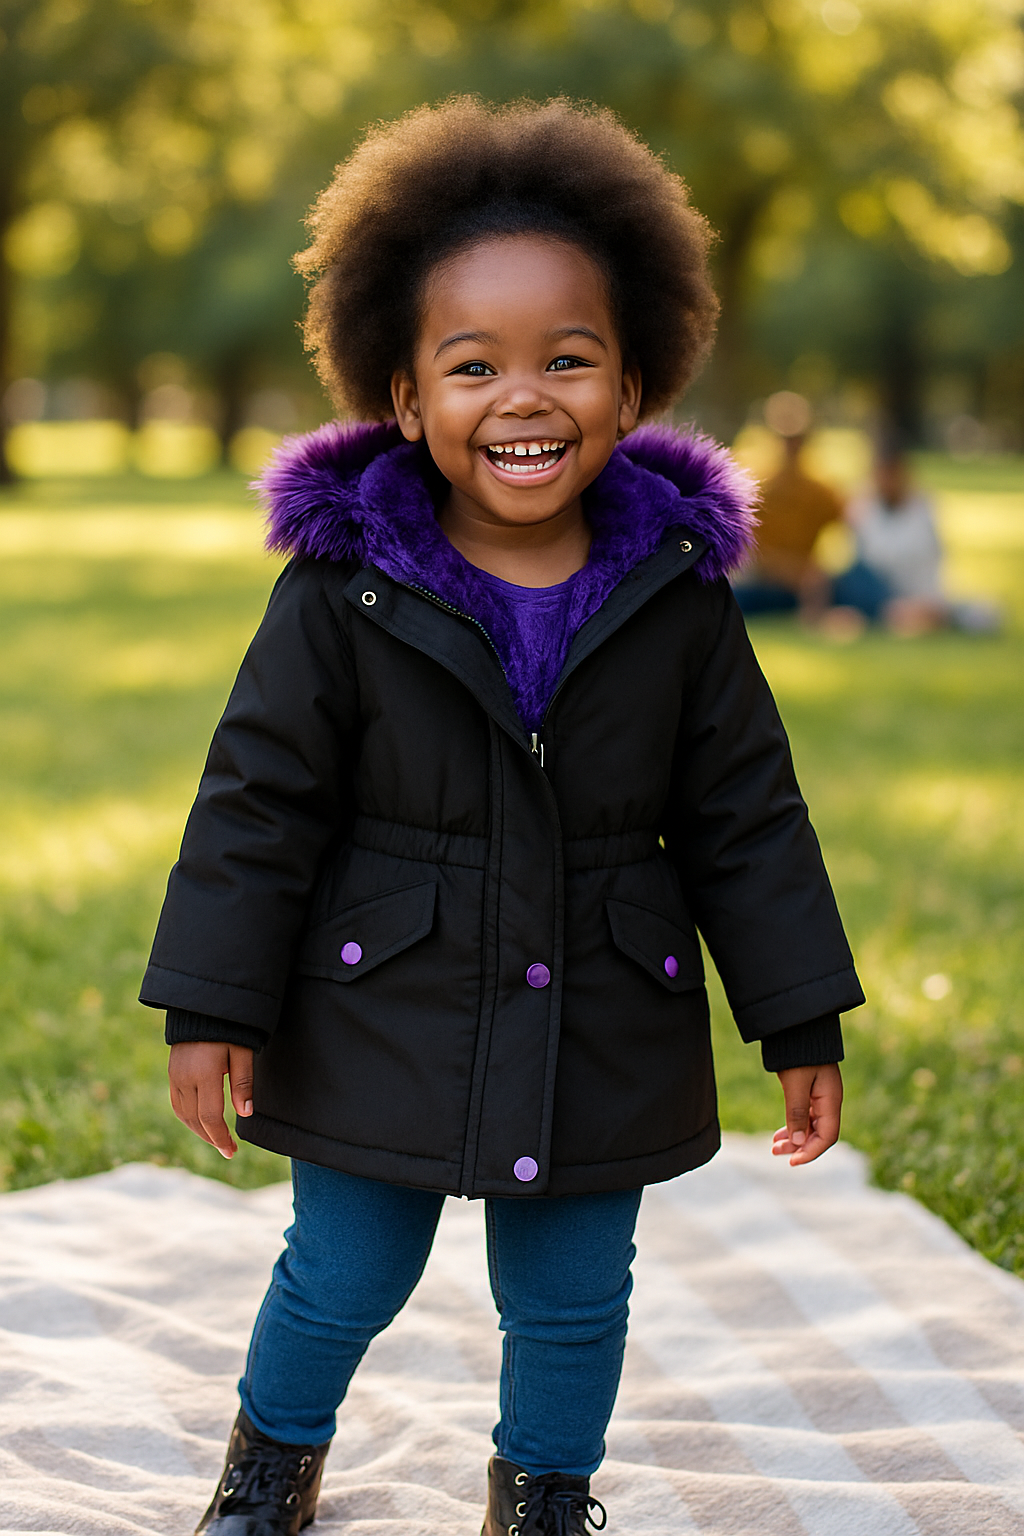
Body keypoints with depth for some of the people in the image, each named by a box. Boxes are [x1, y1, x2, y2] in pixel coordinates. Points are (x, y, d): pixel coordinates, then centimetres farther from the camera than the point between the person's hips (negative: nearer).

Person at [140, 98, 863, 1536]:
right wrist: (214, 1005, -7)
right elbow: (262, 796, -7)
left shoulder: (676, 594, -7)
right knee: (342, 1280, 15)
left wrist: (803, 1024, 1)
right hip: (382, 1025, -1)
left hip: (603, 1036, 1)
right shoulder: (345, 588, -12)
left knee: (574, 1302, 15)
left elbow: (744, 814, 0)